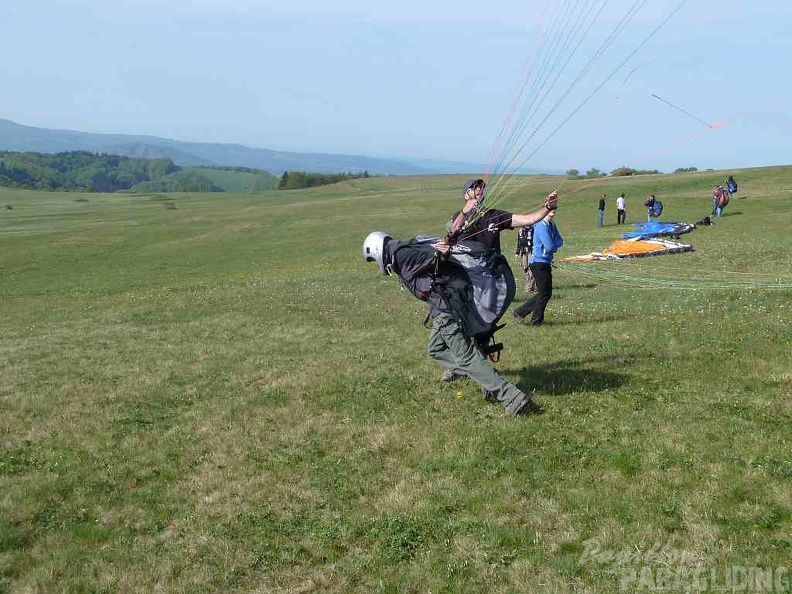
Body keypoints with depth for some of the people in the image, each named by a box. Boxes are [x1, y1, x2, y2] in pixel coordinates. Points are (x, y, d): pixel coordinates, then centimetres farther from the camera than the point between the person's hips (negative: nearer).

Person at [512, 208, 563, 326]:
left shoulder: (552, 225, 13)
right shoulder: (542, 225, -17)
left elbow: (560, 241, 10)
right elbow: (550, 247, -21)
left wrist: (553, 245, -10)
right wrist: (555, 245, 0)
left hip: (546, 263, 9)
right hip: (539, 262, -9)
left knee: (545, 293, 13)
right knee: (545, 293, -2)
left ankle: (520, 312, 17)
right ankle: (536, 320, 11)